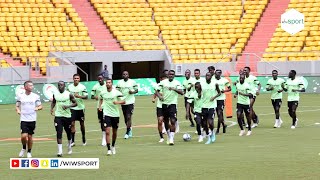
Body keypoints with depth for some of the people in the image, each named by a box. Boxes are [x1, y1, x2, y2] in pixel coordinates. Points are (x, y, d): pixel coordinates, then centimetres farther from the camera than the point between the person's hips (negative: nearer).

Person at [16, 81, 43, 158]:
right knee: (24, 136, -12)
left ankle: (29, 152, 21)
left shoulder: (35, 96, 2)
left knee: (30, 136, 5)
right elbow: (17, 106, 12)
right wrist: (18, 110, -9)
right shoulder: (20, 96, 2)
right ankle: (24, 148, 16)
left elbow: (40, 106, 8)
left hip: (32, 119, 1)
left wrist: (37, 108, -14)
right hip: (23, 119, -1)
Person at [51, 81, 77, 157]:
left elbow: (75, 103, -1)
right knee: (59, 133, -10)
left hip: (67, 116, -1)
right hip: (58, 116, 1)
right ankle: (60, 151, -12)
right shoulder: (55, 94, 4)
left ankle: (69, 146, 40)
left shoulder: (69, 94, -5)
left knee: (68, 132, 14)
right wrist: (52, 109, 2)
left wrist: (68, 106, -17)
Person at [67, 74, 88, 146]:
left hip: (80, 107, -1)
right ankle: (72, 141, -6)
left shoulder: (82, 87, -5)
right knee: (72, 123, -7)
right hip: (72, 108, 1)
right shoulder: (69, 87, 3)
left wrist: (79, 96, -22)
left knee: (82, 123, 10)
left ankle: (84, 139, 27)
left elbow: (86, 97, -8)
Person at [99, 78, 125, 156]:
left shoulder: (117, 92, -7)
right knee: (107, 132, -13)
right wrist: (100, 106, 9)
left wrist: (117, 102, -25)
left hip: (115, 114, 0)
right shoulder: (103, 93, 2)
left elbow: (123, 101, -6)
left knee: (114, 132, 12)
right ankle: (109, 149, -11)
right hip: (107, 114, 0)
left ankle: (113, 146, 36)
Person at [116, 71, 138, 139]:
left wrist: (132, 92, -15)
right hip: (123, 102, 3)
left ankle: (127, 132, -9)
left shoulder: (132, 82, -1)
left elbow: (136, 90, 5)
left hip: (130, 102, -3)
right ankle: (130, 130, 29)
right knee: (125, 118, 11)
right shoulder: (119, 82, 5)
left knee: (129, 117, -12)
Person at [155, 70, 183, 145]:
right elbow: (157, 91, 4)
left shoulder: (177, 83, -1)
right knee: (166, 121, 12)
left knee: (173, 121, -15)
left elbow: (181, 92, -12)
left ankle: (171, 138, -14)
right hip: (164, 104, 3)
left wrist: (174, 89, -27)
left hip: (172, 104, -3)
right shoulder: (163, 82, 4)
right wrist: (159, 96, -17)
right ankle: (169, 136, 31)